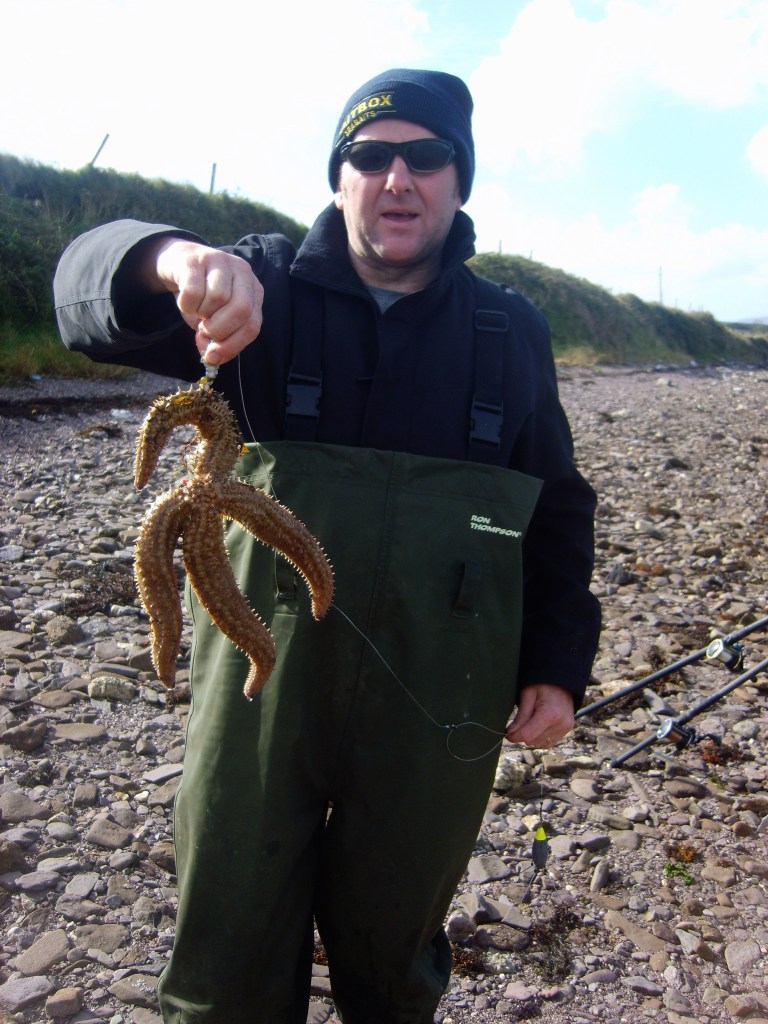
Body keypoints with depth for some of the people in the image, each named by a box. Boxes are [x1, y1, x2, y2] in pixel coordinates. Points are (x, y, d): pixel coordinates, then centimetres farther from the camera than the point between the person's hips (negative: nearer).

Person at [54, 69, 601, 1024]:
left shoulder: (512, 330, 5)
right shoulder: (267, 292, -1)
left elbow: (558, 508, 11)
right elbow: (88, 285, -12)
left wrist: (557, 664, 4)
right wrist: (174, 260, -35)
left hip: (437, 705, 1)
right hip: (263, 684, -1)